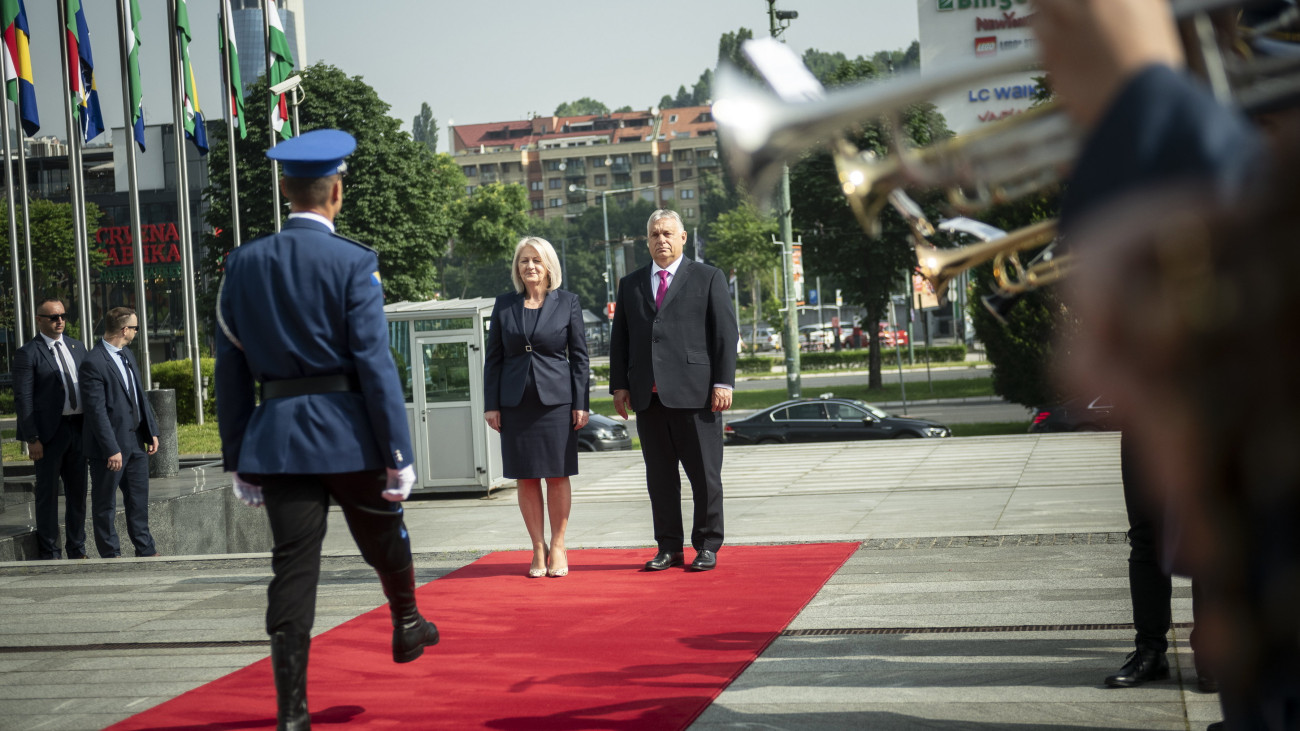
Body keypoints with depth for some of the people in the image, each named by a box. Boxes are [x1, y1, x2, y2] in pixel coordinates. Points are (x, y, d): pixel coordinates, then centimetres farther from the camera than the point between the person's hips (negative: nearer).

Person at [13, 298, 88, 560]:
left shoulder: (76, 347, 13)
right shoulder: (27, 353, -6)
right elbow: (23, 398, -9)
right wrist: (32, 439, -15)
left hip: (79, 428, 6)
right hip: (49, 432, -6)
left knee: (77, 491, 11)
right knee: (47, 492, 2)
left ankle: (77, 549, 21)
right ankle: (49, 553, 10)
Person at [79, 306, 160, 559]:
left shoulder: (127, 355, 12)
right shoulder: (93, 363, -17)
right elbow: (96, 410, -20)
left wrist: (151, 431, 11)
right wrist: (111, 449, -23)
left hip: (135, 442, 8)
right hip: (109, 445, -8)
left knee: (139, 500, 15)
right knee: (105, 504, 5)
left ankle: (145, 549, 24)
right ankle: (110, 554, 13)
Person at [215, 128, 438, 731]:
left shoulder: (244, 264, 4)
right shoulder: (352, 263, -9)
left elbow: (230, 369, 6)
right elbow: (375, 365, -12)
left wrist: (238, 457, 12)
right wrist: (398, 454, -8)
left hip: (276, 437, 3)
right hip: (348, 433, -3)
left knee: (292, 570, 4)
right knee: (384, 541, 22)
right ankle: (407, 626, 46)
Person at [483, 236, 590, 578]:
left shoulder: (567, 303, 3)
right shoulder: (504, 305, 7)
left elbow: (579, 356, 3)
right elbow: (493, 357, 9)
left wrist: (581, 403, -3)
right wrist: (491, 404, 2)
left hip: (556, 400, -2)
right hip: (516, 403, 2)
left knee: (557, 476, 2)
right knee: (526, 478, 3)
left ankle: (557, 549, 12)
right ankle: (538, 550, 11)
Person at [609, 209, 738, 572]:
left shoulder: (708, 278, 6)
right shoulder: (631, 284, 17)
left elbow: (726, 333, 1)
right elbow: (619, 339, 16)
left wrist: (723, 382, -8)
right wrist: (619, 385, 6)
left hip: (695, 392, -3)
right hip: (649, 396, 3)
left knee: (705, 474, 1)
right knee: (659, 476, 6)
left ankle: (707, 546, 10)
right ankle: (669, 547, 14)